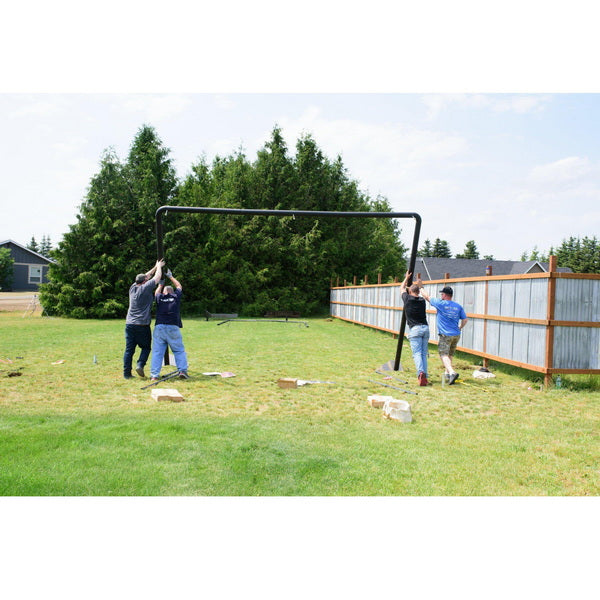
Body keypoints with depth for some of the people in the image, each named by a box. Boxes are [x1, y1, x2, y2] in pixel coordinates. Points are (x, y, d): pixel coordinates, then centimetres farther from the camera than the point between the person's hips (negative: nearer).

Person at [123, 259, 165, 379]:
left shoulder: (133, 287, 11)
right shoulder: (146, 288, -7)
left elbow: (146, 275, 25)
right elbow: (157, 277, 3)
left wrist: (156, 267, 33)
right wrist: (159, 267, 22)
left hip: (129, 324, 6)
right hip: (142, 324, -6)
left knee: (129, 349, 5)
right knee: (146, 347, 9)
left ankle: (127, 373, 5)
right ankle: (140, 365, -8)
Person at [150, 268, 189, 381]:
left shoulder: (159, 297, 14)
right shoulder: (176, 296, 11)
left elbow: (156, 292, 39)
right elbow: (179, 286, 32)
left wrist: (161, 284, 53)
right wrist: (170, 276, 43)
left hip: (159, 327, 1)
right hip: (173, 327, -1)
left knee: (157, 351, 1)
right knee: (179, 350, 6)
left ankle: (154, 375, -4)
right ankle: (182, 370, -6)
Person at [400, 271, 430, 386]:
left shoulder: (407, 299, 2)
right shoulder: (422, 301, 12)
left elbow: (402, 288, 22)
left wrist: (407, 278, 37)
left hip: (415, 329, -4)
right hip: (425, 328, 4)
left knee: (417, 353, -10)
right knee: (424, 354, 8)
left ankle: (420, 372, -30)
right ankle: (424, 376, 5)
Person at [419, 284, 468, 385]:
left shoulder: (440, 303, -7)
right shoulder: (458, 306, 7)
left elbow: (427, 297, 4)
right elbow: (465, 319, 8)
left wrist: (420, 287, 18)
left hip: (445, 335, -6)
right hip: (456, 335, 6)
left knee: (444, 355, -10)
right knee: (450, 355, 21)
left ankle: (452, 372, -30)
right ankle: (447, 373, 31)